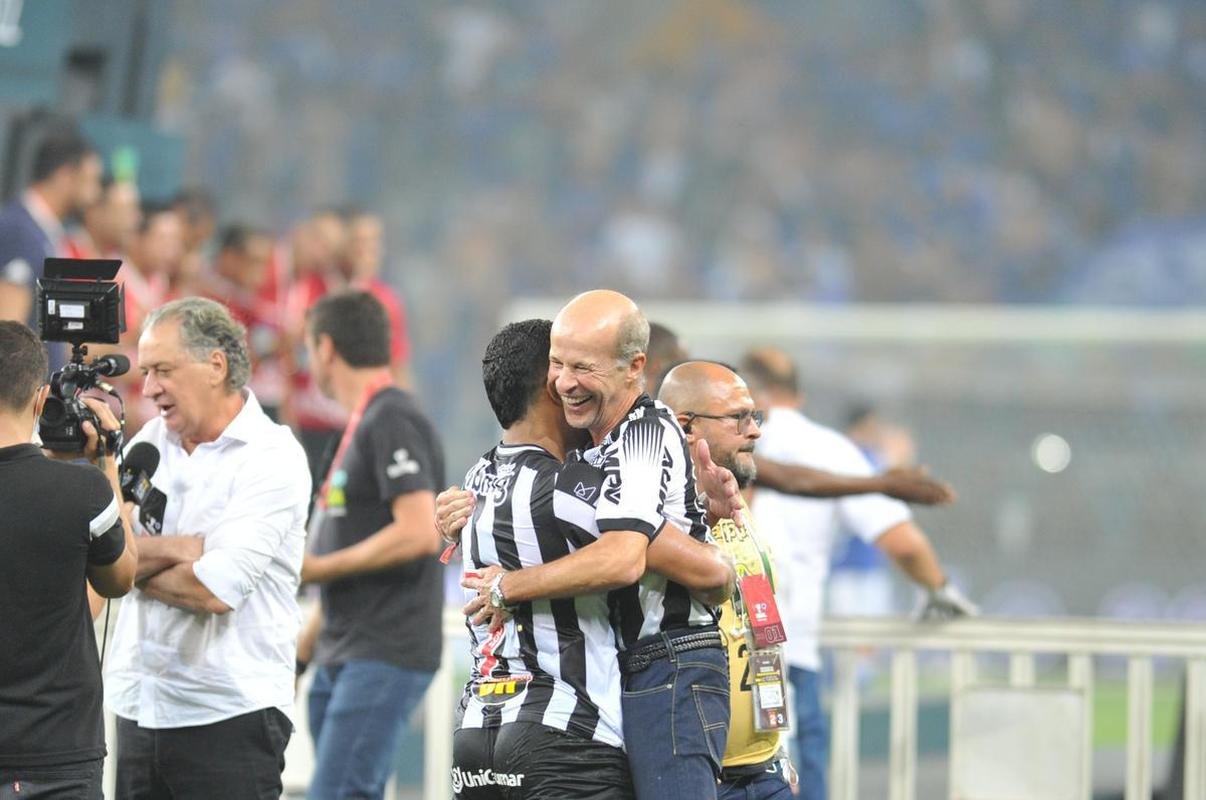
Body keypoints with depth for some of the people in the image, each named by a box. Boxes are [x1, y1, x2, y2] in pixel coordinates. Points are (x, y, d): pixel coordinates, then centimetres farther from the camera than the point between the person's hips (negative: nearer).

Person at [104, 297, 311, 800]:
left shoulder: (273, 459, -7)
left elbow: (215, 589, -17)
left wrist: (141, 560, -2)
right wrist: (187, 549, -14)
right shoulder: (151, 442, 11)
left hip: (230, 717, -6)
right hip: (140, 709, 6)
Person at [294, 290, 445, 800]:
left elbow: (418, 533, -22)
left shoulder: (391, 422, -11)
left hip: (384, 657, -10)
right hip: (342, 657, 10)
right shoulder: (362, 425, 20)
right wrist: (301, 653, 25)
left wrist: (317, 567, -15)